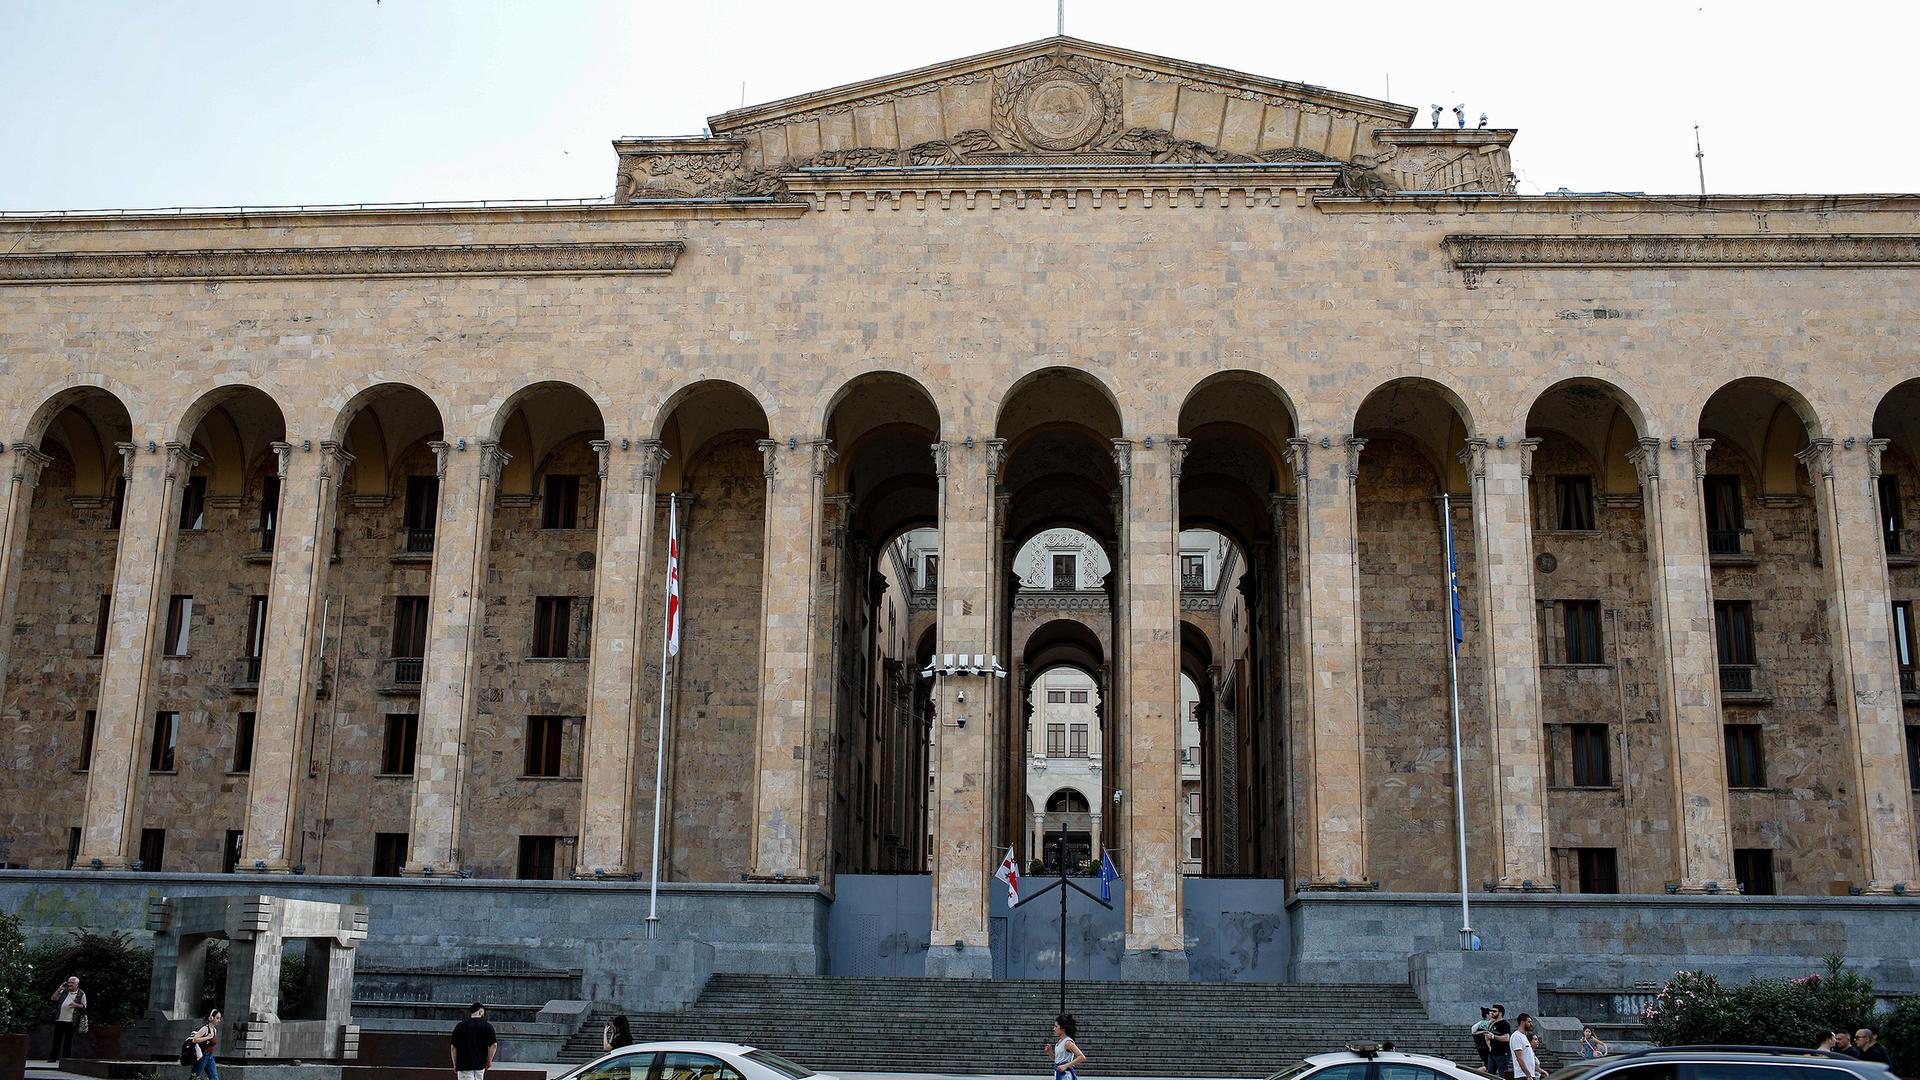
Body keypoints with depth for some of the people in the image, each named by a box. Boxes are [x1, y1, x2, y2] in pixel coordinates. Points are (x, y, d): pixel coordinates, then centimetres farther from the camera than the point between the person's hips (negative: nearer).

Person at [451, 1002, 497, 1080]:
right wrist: (489, 1061, 6)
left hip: (463, 1065, -1)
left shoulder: (459, 1026, 1)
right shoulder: (487, 1026, -1)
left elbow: (453, 1047, 2)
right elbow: (494, 1045, -7)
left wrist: (455, 1065, 10)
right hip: (480, 1064, 1)